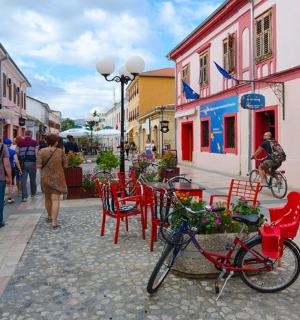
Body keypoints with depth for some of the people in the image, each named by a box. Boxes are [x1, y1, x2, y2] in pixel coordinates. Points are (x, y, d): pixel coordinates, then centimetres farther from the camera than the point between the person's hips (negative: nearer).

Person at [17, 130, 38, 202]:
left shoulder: (20, 142, 4)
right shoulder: (34, 142, -2)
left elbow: (17, 153, 3)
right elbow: (36, 153, -8)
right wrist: (37, 162, 1)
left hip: (23, 163, 1)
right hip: (32, 162, -1)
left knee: (23, 180, 2)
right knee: (33, 179, 15)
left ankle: (24, 196, -4)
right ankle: (33, 193, 30)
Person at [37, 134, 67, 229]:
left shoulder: (42, 151, -9)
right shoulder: (60, 151, -9)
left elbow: (39, 166, -12)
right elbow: (65, 165, -3)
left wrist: (46, 166, 7)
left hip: (46, 177, 2)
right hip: (57, 178, -2)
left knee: (47, 198, 21)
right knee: (55, 199, -3)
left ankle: (50, 216, 40)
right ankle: (54, 222, -11)